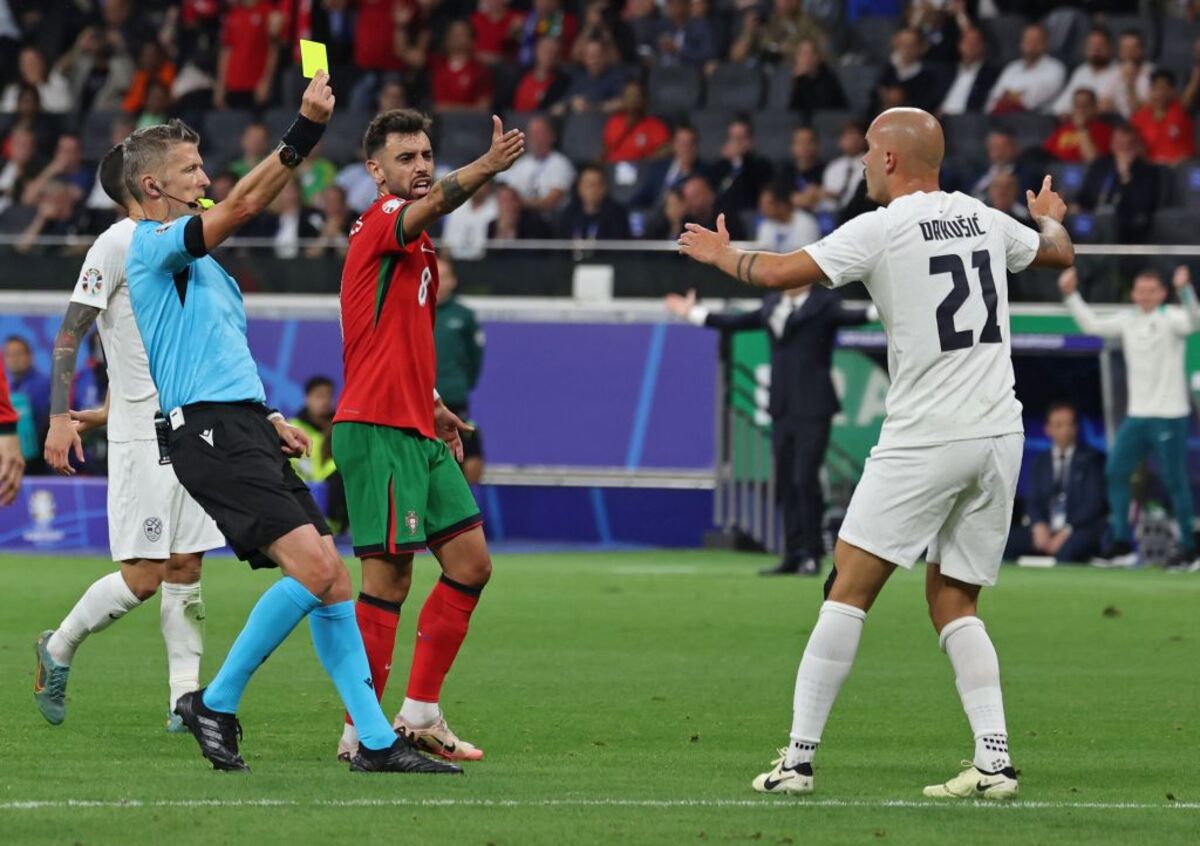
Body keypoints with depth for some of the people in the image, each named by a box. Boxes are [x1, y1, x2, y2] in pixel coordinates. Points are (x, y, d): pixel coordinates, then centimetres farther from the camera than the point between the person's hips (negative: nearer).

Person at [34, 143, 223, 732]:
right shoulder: (116, 245, -9)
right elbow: (69, 336, -12)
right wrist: (60, 417, -20)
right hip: (142, 439, -7)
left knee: (185, 568, 3)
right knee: (144, 576, -9)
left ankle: (184, 697, 2)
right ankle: (58, 650, 11)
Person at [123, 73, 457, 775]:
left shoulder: (197, 264, 26)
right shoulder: (153, 247, -5)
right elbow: (244, 204, -20)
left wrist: (270, 419, 17)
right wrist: (306, 130, -24)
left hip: (247, 432, 10)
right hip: (210, 434, -10)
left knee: (333, 582, 3)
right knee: (314, 566, -21)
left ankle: (376, 741, 3)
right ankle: (216, 704, -9)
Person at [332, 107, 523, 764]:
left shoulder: (418, 246, 19)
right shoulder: (381, 223, -10)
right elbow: (436, 202, -33)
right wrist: (486, 168, -51)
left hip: (417, 435, 10)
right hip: (376, 431, -10)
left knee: (471, 563, 9)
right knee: (388, 579, -8)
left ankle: (420, 714, 15)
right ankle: (361, 733, -1)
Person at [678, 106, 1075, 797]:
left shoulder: (880, 229, -8)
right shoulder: (985, 220, 10)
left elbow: (782, 273, -7)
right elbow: (1060, 253, 29)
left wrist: (721, 254, 14)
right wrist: (1052, 217, 53)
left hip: (924, 439, -6)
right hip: (998, 436, 6)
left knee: (850, 589, 0)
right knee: (954, 602, 12)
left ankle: (800, 757, -2)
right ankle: (995, 760, -2)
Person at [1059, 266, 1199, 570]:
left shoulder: (1171, 319, -7)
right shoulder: (1128, 321, 10)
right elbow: (1091, 325, 12)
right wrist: (1070, 295, 4)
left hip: (1169, 416, -6)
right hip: (1136, 414, 6)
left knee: (1175, 481, -3)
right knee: (1116, 472, 1)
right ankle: (1120, 541, 8)